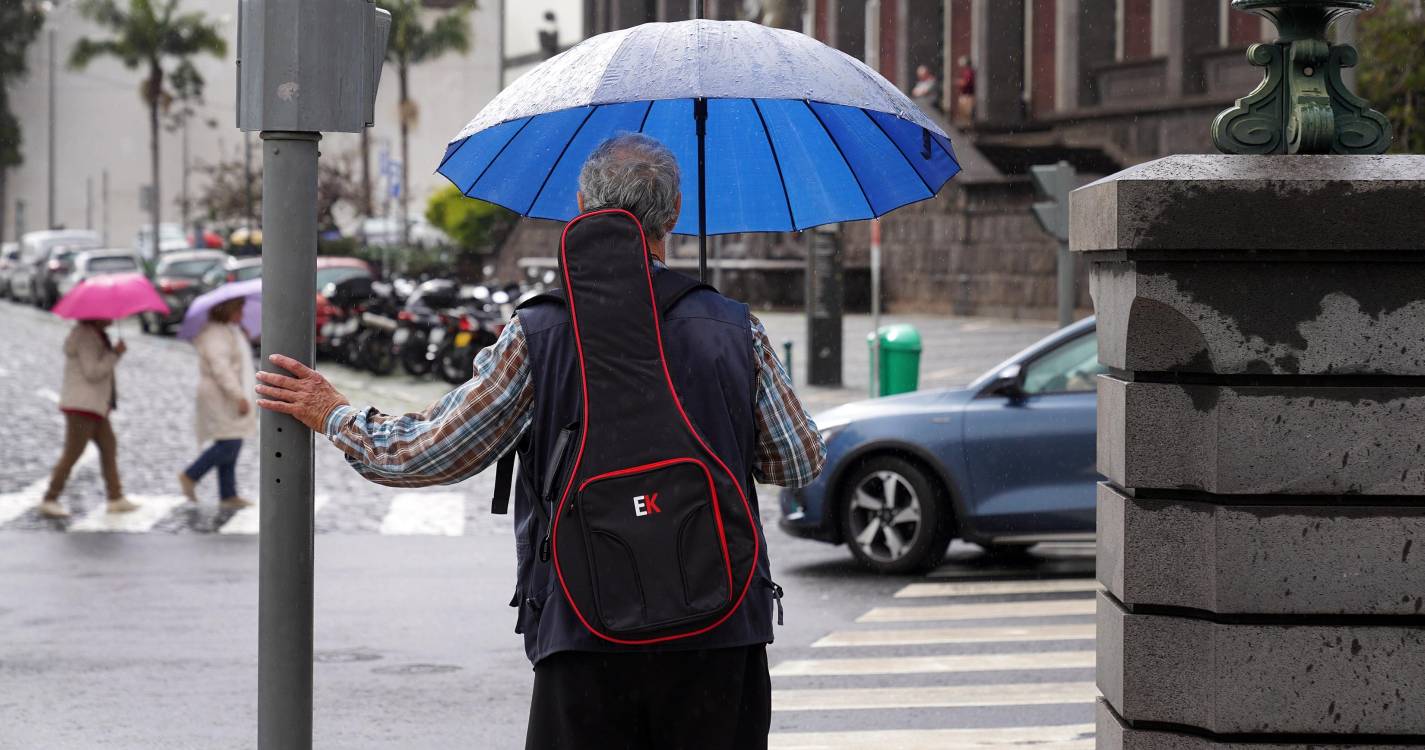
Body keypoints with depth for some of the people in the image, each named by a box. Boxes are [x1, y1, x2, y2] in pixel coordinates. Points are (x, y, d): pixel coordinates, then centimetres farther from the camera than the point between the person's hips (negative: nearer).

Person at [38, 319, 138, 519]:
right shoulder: (86, 337, -16)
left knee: (109, 446, 10)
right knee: (72, 454, -8)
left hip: (93, 405, 11)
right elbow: (92, 373, -22)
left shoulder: (94, 334, 15)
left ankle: (116, 498, 12)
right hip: (82, 405, -11)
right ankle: (49, 501, -5)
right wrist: (115, 354, -16)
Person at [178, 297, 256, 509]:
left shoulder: (231, 331, 18)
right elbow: (220, 368, -25)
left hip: (231, 399, 11)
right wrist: (239, 397, -28)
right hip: (220, 398, -11)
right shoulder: (214, 334, -16)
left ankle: (228, 496, 10)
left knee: (230, 447, 8)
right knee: (229, 445, -13)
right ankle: (190, 476, 0)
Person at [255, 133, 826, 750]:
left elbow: (423, 455, 2)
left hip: (583, 635, -1)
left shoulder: (539, 334, -4)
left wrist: (333, 415, 20)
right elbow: (801, 462, 8)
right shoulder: (735, 329, 0)